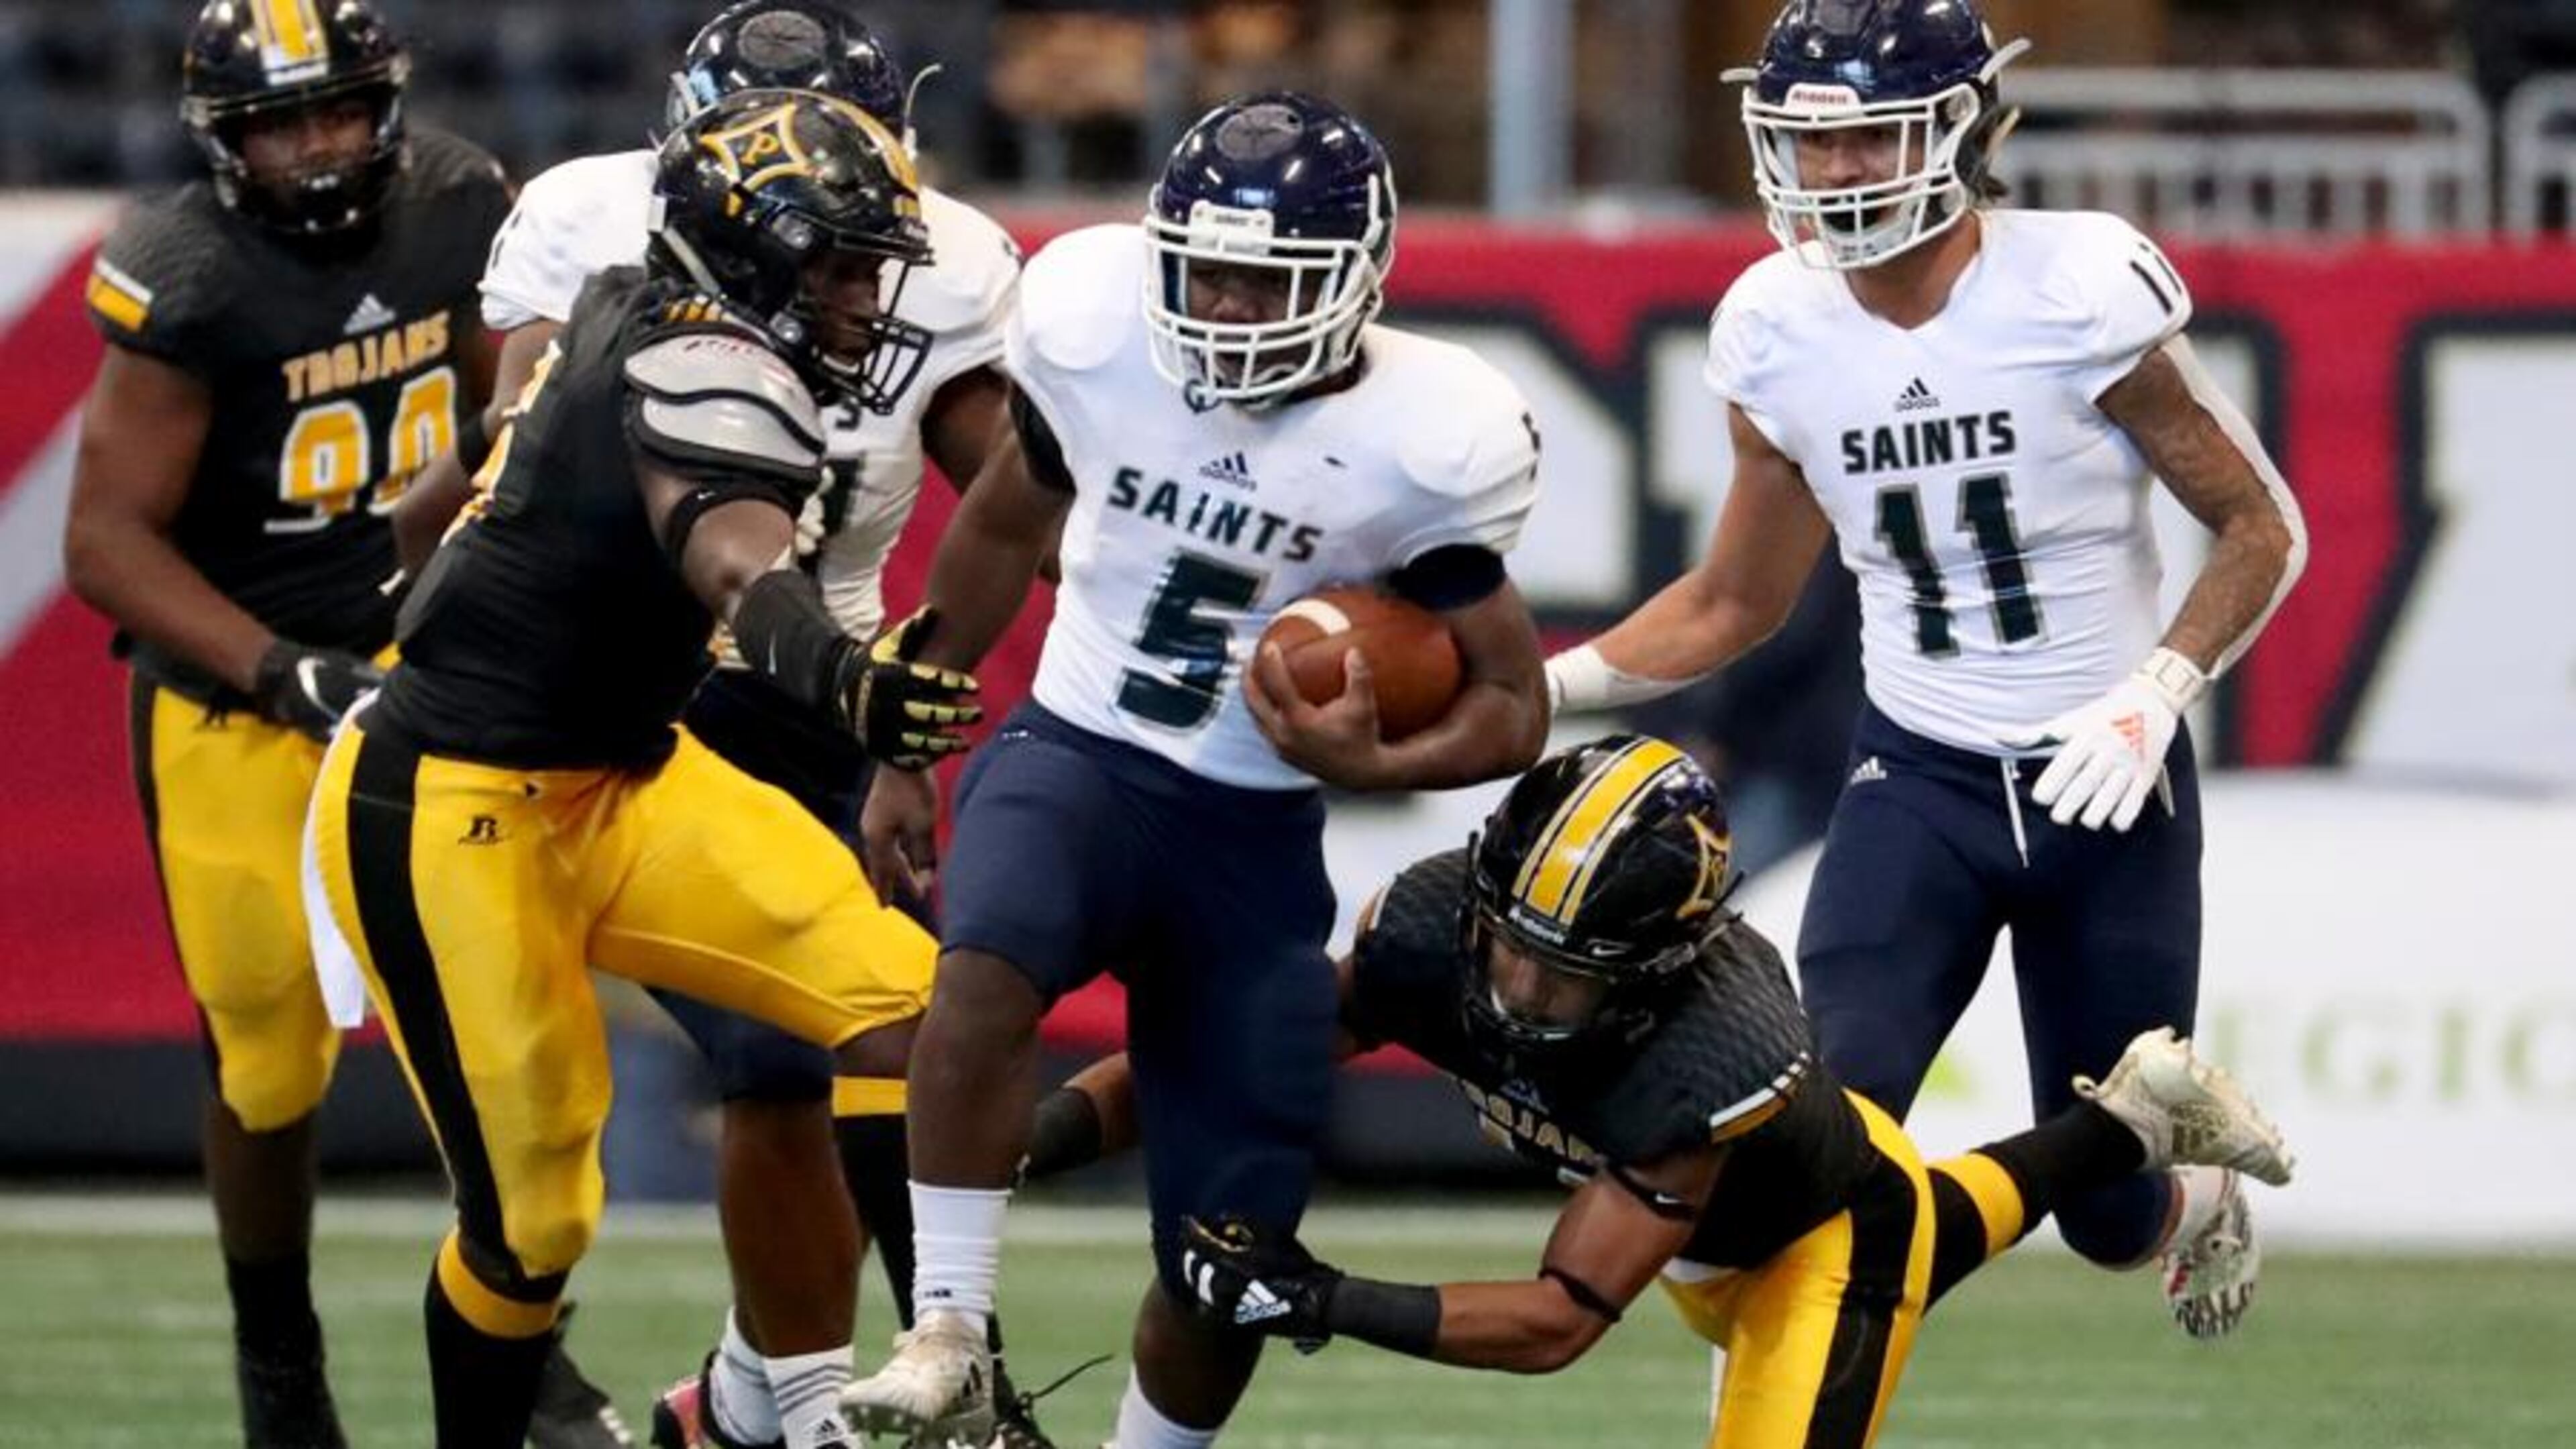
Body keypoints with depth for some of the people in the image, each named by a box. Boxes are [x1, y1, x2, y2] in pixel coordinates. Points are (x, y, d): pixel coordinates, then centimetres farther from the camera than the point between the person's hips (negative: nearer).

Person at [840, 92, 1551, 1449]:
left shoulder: (1421, 444, -14)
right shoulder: (1096, 324, -9)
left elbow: (1512, 705, -6)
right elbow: (1003, 529, 11)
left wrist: (1368, 763, -27)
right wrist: (904, 748, 16)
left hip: (1254, 830, 0)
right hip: (1075, 759, 0)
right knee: (987, 974, -36)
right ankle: (946, 1337, -27)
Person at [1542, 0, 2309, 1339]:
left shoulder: (2079, 291, -17)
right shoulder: (1780, 333, -4)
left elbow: (2262, 527, -7)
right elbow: (1734, 603, 10)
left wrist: (2155, 696, -20)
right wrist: (1533, 688, -2)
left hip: (2101, 781, -2)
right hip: (1917, 779, 2)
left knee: (2108, 1214, 12)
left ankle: (2200, 1202, 49)